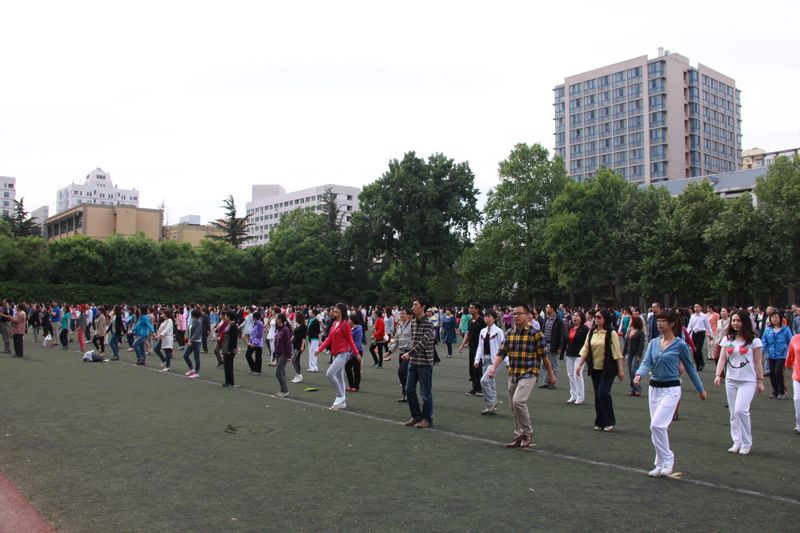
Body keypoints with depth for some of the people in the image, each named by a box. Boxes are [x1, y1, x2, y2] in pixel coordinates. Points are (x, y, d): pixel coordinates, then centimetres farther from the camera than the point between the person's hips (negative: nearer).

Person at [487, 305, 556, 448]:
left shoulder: (535, 333, -8)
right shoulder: (509, 333, 7)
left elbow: (544, 355, -3)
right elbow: (502, 352, 3)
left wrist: (551, 375, 4)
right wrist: (494, 367, -13)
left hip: (529, 374, -6)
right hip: (513, 375, 6)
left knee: (518, 401, -22)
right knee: (514, 408, 11)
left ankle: (527, 433, -3)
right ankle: (519, 437, 25)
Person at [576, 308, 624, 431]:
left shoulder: (611, 333, -8)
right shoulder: (591, 333, 7)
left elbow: (617, 353, -7)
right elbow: (585, 350, 8)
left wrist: (620, 370, -8)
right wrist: (580, 364, 1)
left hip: (608, 368, -5)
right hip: (595, 368, 5)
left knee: (603, 392, -13)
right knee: (597, 395, 8)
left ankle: (609, 422, 2)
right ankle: (600, 422, 19)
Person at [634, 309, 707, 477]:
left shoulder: (680, 345, -7)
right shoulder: (653, 343, 6)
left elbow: (690, 368, 3)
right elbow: (646, 362, -5)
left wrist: (701, 389, 11)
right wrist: (639, 374, -26)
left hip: (671, 389, -6)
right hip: (654, 388, 6)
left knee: (657, 425, -17)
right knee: (657, 427, 9)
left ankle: (667, 459, 1)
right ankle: (661, 465, 20)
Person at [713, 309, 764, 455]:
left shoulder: (754, 340, -3)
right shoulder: (727, 339, 7)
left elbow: (758, 363, 0)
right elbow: (722, 359, -1)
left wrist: (760, 381, -1)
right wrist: (718, 375, -14)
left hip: (748, 381, -4)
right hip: (731, 380, 5)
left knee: (740, 410, -16)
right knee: (733, 413, 8)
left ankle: (747, 443, 0)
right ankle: (737, 442, 17)